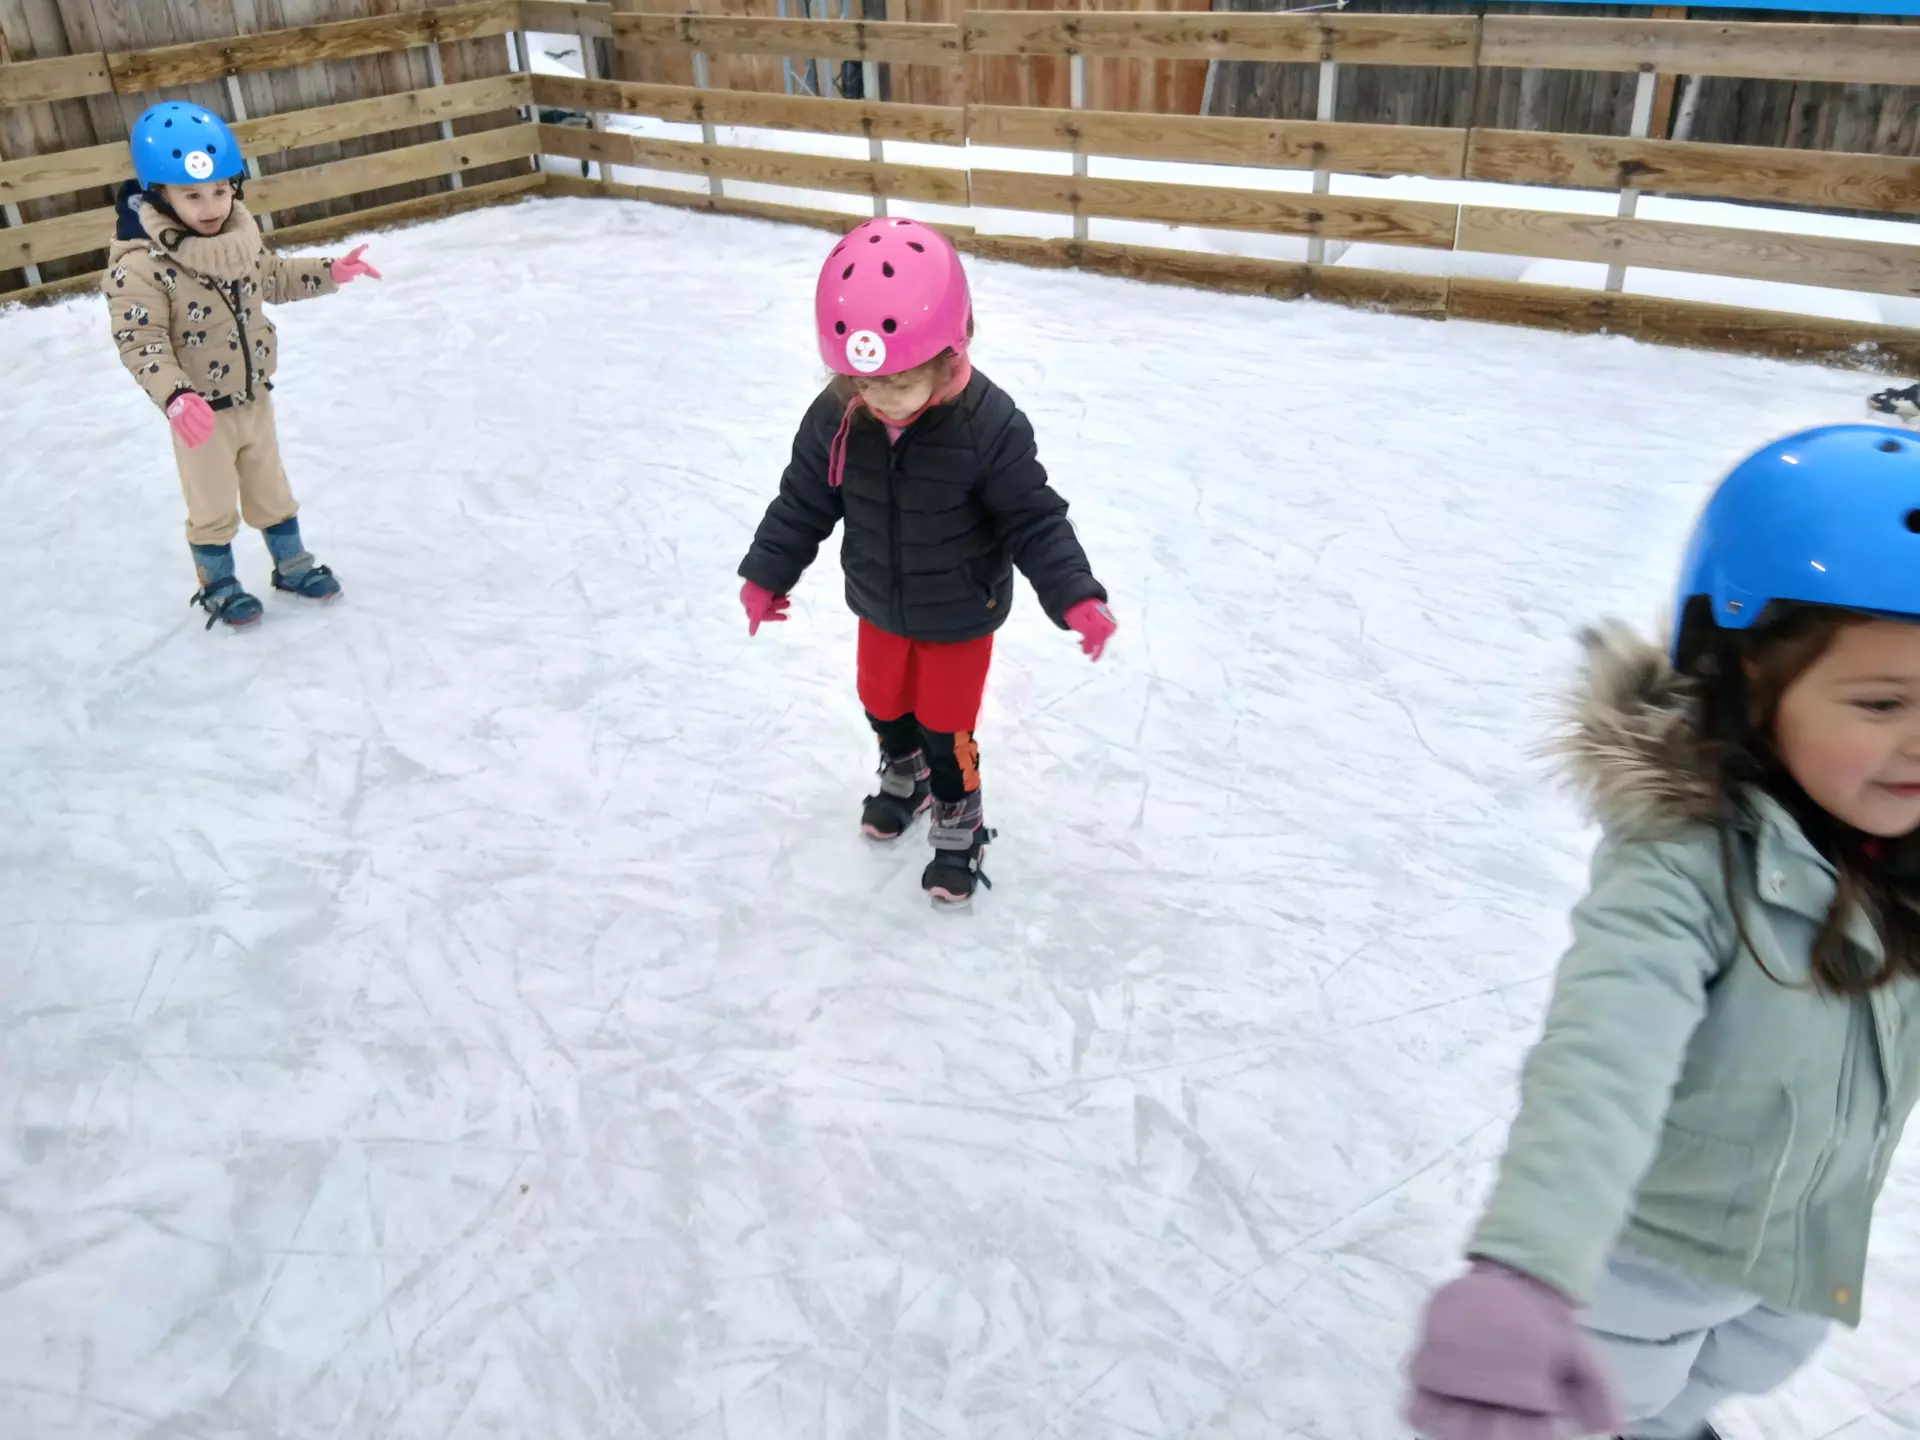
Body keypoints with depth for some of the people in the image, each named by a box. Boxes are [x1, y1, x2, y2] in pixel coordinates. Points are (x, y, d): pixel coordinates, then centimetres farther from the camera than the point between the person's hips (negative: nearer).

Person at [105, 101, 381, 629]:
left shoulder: (238, 234, -5)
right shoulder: (140, 264, -26)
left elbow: (272, 279, 14)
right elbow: (140, 342, -27)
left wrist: (331, 273, 5)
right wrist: (175, 396, -41)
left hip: (255, 397, 6)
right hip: (201, 413, -6)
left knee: (271, 491, 22)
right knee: (212, 507, 12)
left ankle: (292, 565, 39)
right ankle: (218, 585, 31)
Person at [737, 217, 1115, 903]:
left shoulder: (989, 425, -30)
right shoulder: (836, 419, -19)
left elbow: (1034, 519, -22)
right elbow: (804, 501, -3)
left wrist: (1077, 597, -29)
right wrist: (766, 575, 3)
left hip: (960, 615, -4)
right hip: (879, 608, 4)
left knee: (945, 726, 9)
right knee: (883, 704, 24)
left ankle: (959, 826, 36)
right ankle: (903, 776, 56)